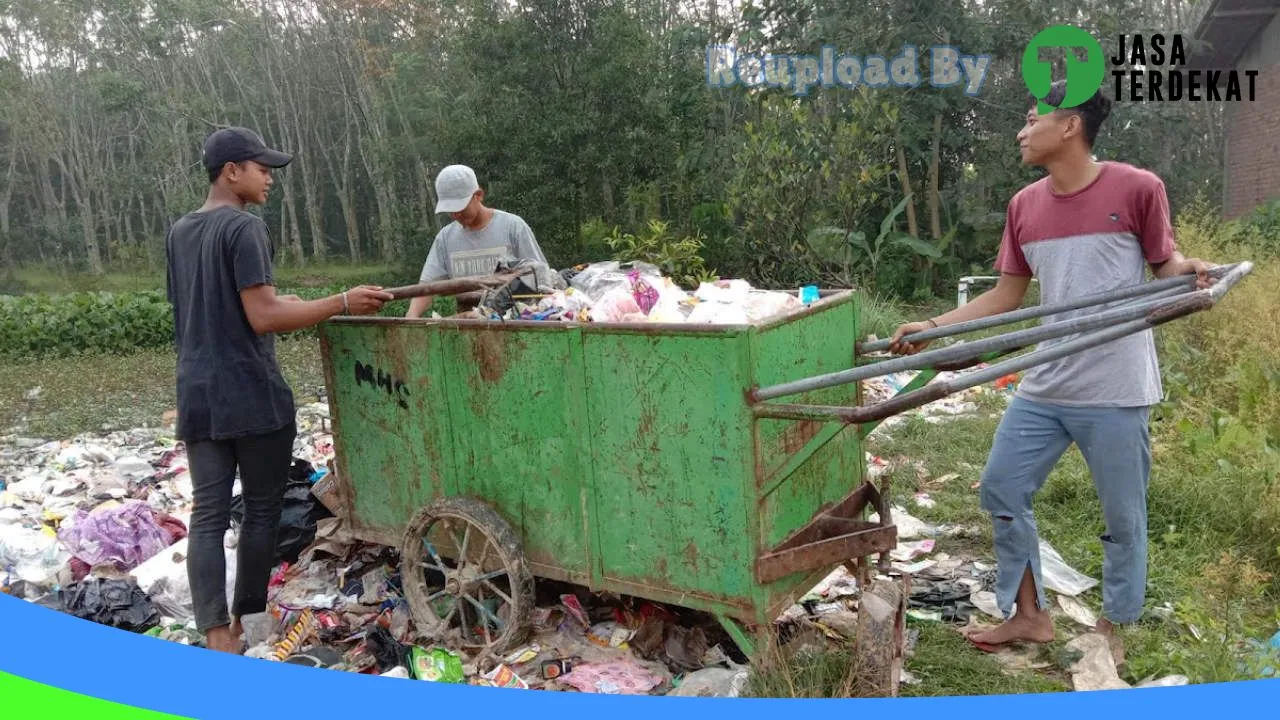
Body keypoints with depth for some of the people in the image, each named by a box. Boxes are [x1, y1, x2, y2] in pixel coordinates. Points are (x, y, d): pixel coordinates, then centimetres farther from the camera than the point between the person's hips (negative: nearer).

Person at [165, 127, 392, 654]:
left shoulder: (178, 233, 14)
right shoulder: (244, 228, -11)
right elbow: (263, 318, -18)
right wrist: (342, 303, -14)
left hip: (197, 394, 7)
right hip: (252, 396, -7)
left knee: (208, 515, 4)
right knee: (262, 509, 8)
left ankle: (217, 635, 3)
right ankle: (246, 622, 18)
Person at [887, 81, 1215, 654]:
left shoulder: (1137, 188, -9)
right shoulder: (1024, 206, 5)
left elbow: (1166, 269, 0)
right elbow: (1006, 296, 10)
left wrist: (1188, 271, -24)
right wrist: (932, 325, 3)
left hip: (1116, 390, -5)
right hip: (1044, 386, 5)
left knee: (1121, 515, 9)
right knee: (1000, 489, 10)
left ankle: (1112, 626, 32)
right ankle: (1029, 615, 27)